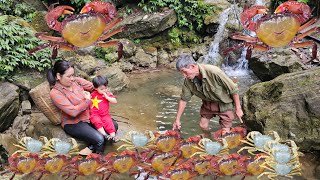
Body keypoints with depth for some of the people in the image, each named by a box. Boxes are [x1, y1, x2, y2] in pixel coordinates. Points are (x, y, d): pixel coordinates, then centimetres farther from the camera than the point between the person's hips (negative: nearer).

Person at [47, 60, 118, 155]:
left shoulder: (76, 81, -1)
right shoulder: (55, 93, -19)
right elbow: (73, 112, -26)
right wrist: (87, 100, -16)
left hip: (89, 115, 8)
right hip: (73, 123, -8)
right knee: (99, 140, -25)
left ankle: (91, 148, -1)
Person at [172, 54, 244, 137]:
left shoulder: (213, 71, -36)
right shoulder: (188, 80, -18)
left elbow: (233, 89, -25)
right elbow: (183, 99, -4)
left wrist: (238, 109, -18)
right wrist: (177, 119, -2)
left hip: (224, 103, -5)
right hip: (207, 103, 5)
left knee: (225, 133, -3)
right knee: (203, 126, 10)